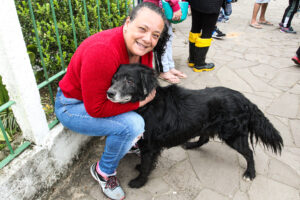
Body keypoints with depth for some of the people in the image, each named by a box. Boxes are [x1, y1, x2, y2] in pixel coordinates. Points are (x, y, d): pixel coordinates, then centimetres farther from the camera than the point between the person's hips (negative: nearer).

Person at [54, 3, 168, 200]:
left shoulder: (142, 47, -11)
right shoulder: (102, 52, -36)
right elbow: (96, 108, -33)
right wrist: (138, 102, -28)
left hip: (108, 96, 8)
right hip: (74, 105, -7)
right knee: (132, 124, -28)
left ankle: (130, 142, 19)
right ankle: (104, 171, 0)